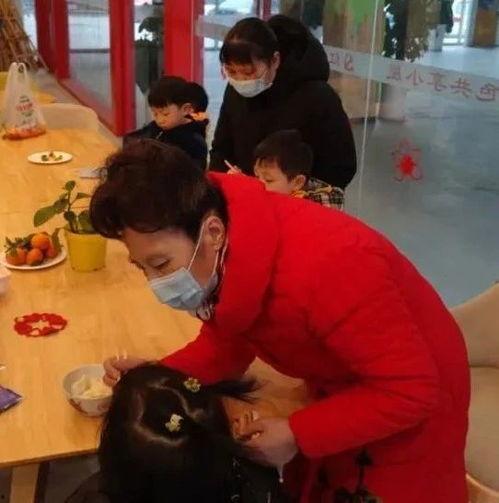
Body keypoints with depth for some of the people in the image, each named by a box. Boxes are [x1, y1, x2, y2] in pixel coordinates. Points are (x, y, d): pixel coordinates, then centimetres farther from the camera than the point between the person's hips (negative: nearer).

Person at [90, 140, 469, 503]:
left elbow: (412, 391, -33)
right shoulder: (219, 259, -16)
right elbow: (228, 345, -3)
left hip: (412, 405, -6)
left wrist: (297, 435, -30)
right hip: (338, 391, 7)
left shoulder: (324, 267, -41)